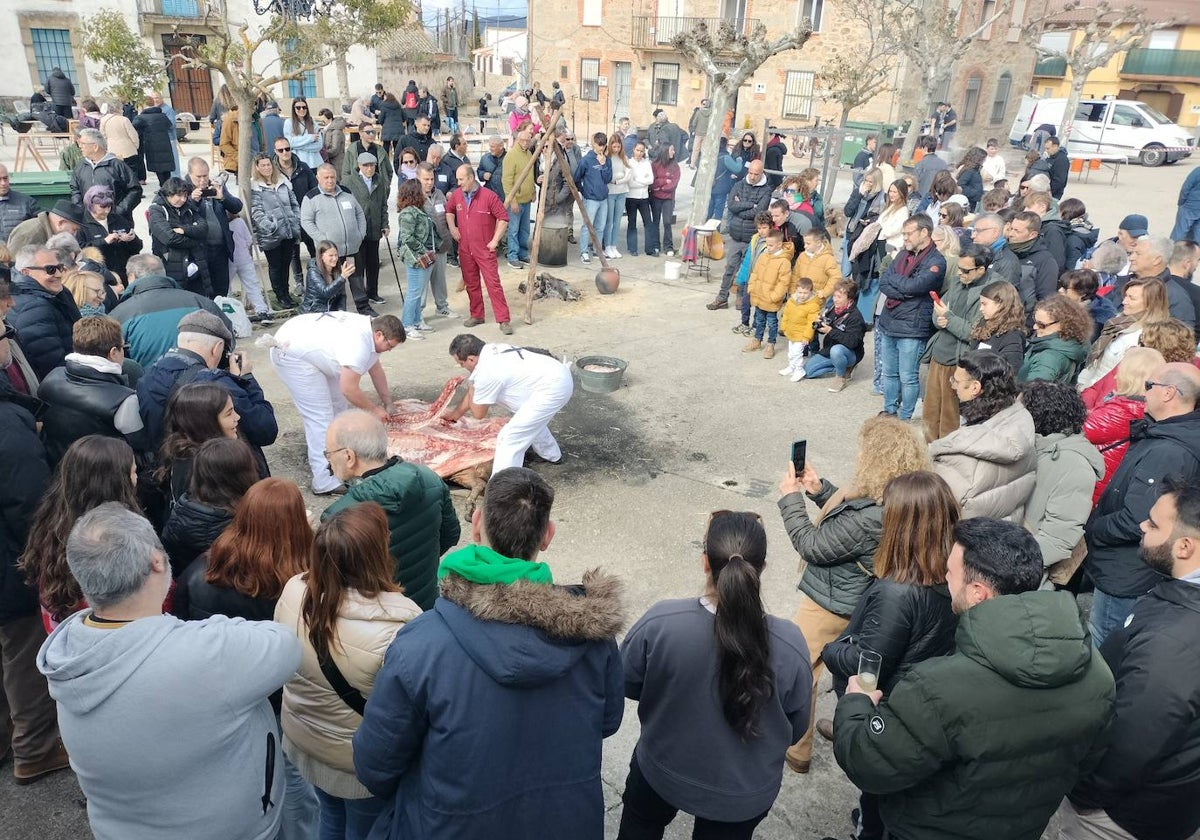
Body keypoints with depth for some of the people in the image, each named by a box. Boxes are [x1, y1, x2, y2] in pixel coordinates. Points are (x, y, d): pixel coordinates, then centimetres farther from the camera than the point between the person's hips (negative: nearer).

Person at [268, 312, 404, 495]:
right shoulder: (358, 343, -30)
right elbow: (349, 389, -24)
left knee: (337, 404, 14)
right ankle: (326, 483, -10)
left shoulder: (369, 330, 1)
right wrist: (374, 410, -9)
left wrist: (388, 404, 17)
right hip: (291, 356, -11)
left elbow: (376, 369, 14)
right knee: (320, 416, -13)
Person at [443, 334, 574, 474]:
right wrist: (454, 414, 33)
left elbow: (478, 413, -2)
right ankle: (551, 454, 58)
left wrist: (471, 391, 12)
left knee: (509, 438, -10)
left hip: (551, 389, -10)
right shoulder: (491, 351, 9)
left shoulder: (486, 372, -17)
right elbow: (474, 391, 24)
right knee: (532, 420, 36)